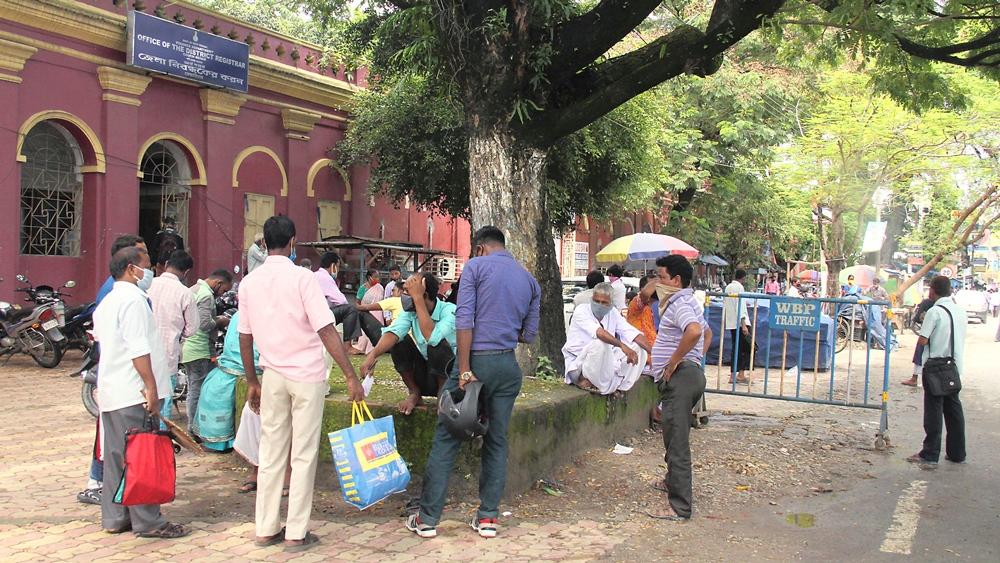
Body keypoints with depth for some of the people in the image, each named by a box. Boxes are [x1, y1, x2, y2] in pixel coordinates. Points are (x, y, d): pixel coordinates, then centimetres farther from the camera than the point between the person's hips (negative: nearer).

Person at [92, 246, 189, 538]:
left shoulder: (105, 303, 19)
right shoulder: (133, 300, -12)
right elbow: (139, 349, -20)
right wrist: (152, 388, -21)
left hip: (111, 391, 10)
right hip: (134, 393, -10)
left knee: (116, 455, 13)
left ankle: (115, 517, 19)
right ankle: (147, 521, -1)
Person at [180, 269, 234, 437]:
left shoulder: (194, 289, 18)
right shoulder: (206, 294, -15)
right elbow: (205, 324, -24)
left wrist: (216, 319, 14)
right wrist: (220, 322, -7)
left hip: (187, 348, 10)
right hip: (200, 350, -10)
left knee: (193, 390, 15)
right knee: (199, 391, -4)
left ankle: (192, 428, 22)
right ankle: (196, 430, 0)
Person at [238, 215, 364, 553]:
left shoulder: (249, 282, 4)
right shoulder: (301, 278, -12)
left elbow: (245, 337, 9)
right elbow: (326, 331, -17)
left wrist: (252, 381, 19)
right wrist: (351, 376, -15)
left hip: (273, 375, 5)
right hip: (306, 374, -4)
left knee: (271, 454, 12)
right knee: (303, 456, 3)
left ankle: (266, 529, 19)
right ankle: (296, 534, 7)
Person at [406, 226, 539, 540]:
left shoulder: (476, 266, -1)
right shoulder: (529, 280, 14)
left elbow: (464, 319, -11)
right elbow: (530, 334, 13)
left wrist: (465, 370, -13)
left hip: (476, 360, -4)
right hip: (508, 365, 5)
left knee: (446, 439, 2)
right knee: (497, 441, 13)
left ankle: (427, 519, 6)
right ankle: (488, 518, 15)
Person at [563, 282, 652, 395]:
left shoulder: (612, 314, 5)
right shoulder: (581, 312, -12)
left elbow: (634, 334, -4)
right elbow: (598, 332, -31)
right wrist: (622, 345, -44)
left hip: (604, 363, 6)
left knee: (639, 348, -6)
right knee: (600, 343, -35)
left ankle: (616, 385, -8)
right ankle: (583, 380, -18)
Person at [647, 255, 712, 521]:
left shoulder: (680, 304, -16)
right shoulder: (687, 302, 18)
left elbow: (695, 331, -36)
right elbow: (707, 333, 34)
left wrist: (674, 361, -25)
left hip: (680, 377, -11)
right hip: (691, 373, 11)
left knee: (677, 441, -7)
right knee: (674, 436, 26)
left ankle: (679, 505, -4)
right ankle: (673, 480, 44)